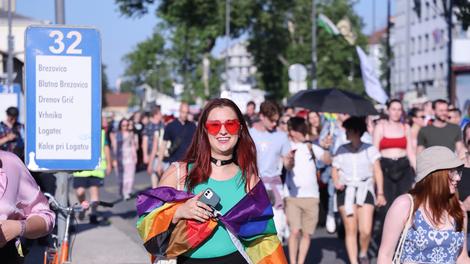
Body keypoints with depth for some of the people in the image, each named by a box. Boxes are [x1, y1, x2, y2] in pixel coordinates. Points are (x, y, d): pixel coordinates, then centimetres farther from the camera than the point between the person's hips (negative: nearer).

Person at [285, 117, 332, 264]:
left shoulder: (312, 146, 6)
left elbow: (328, 161, 0)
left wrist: (326, 148, -17)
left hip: (311, 196, 3)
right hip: (292, 196, -3)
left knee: (307, 233, 6)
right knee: (294, 231, -11)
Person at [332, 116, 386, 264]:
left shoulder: (370, 149, 6)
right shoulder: (341, 150, 10)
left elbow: (377, 172, 5)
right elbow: (335, 170, 13)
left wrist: (380, 193, -2)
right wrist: (336, 182, -9)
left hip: (365, 190, -1)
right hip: (346, 191, 1)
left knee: (366, 230, -10)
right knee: (350, 230, -2)